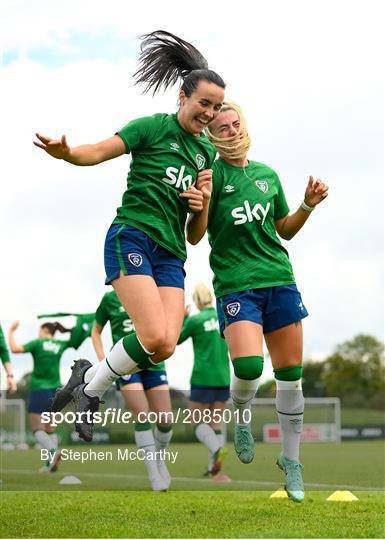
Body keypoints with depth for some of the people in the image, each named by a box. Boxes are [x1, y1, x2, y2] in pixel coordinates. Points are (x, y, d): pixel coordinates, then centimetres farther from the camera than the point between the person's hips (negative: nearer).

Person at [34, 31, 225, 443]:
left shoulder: (207, 152, 17)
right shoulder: (155, 127, -1)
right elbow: (100, 151, -12)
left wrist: (201, 205, 0)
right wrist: (66, 152, -33)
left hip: (171, 253, 6)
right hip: (132, 236, -6)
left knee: (165, 347, -13)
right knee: (155, 336, -23)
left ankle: (90, 380, 10)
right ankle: (91, 386, 2)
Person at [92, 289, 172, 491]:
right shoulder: (110, 299, 4)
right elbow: (96, 331, 15)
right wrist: (102, 359, 2)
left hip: (153, 364, 3)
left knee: (165, 420, -2)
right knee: (142, 416, -17)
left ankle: (159, 459, 26)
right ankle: (153, 474, -12)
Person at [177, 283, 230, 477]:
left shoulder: (195, 320, -9)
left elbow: (177, 339, 6)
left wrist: (183, 317, 16)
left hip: (203, 378, -4)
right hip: (223, 378, 4)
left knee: (198, 421, 2)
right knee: (216, 422, 10)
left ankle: (217, 448, -27)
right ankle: (213, 467, 2)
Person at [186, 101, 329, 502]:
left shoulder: (267, 174, 13)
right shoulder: (213, 174, -2)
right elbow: (194, 237, -7)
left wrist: (309, 205, 6)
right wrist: (204, 200, -24)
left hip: (280, 280, 4)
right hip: (236, 284, -4)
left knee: (290, 374, 3)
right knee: (248, 366, -23)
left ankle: (291, 460, 17)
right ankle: (241, 420, 12)